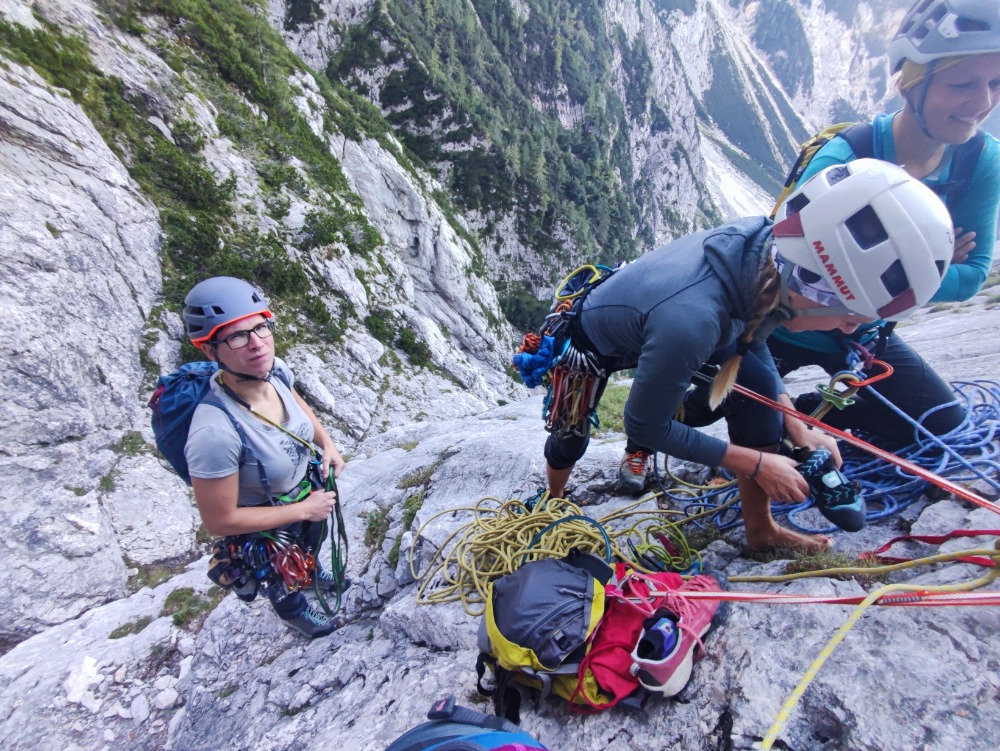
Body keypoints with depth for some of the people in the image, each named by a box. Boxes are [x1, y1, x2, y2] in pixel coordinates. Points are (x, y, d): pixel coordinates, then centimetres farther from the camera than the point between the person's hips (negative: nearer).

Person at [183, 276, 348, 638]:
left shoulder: (275, 371, -24)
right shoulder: (215, 431, -43)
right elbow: (219, 521, -31)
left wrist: (326, 442, -13)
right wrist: (303, 510, -24)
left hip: (307, 492, 5)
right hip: (266, 527, -5)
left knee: (313, 541, 37)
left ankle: (312, 573, 72)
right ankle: (293, 609, 65)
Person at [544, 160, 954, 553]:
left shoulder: (762, 240, -25)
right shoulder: (690, 321, -45)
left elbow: (749, 341, -3)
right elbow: (645, 427, -27)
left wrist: (795, 427, -8)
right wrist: (757, 464, -18)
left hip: (635, 312, 6)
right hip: (587, 343, -5)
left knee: (757, 381, -10)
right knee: (572, 438, 14)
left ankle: (760, 528, 8)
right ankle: (554, 501, 51)